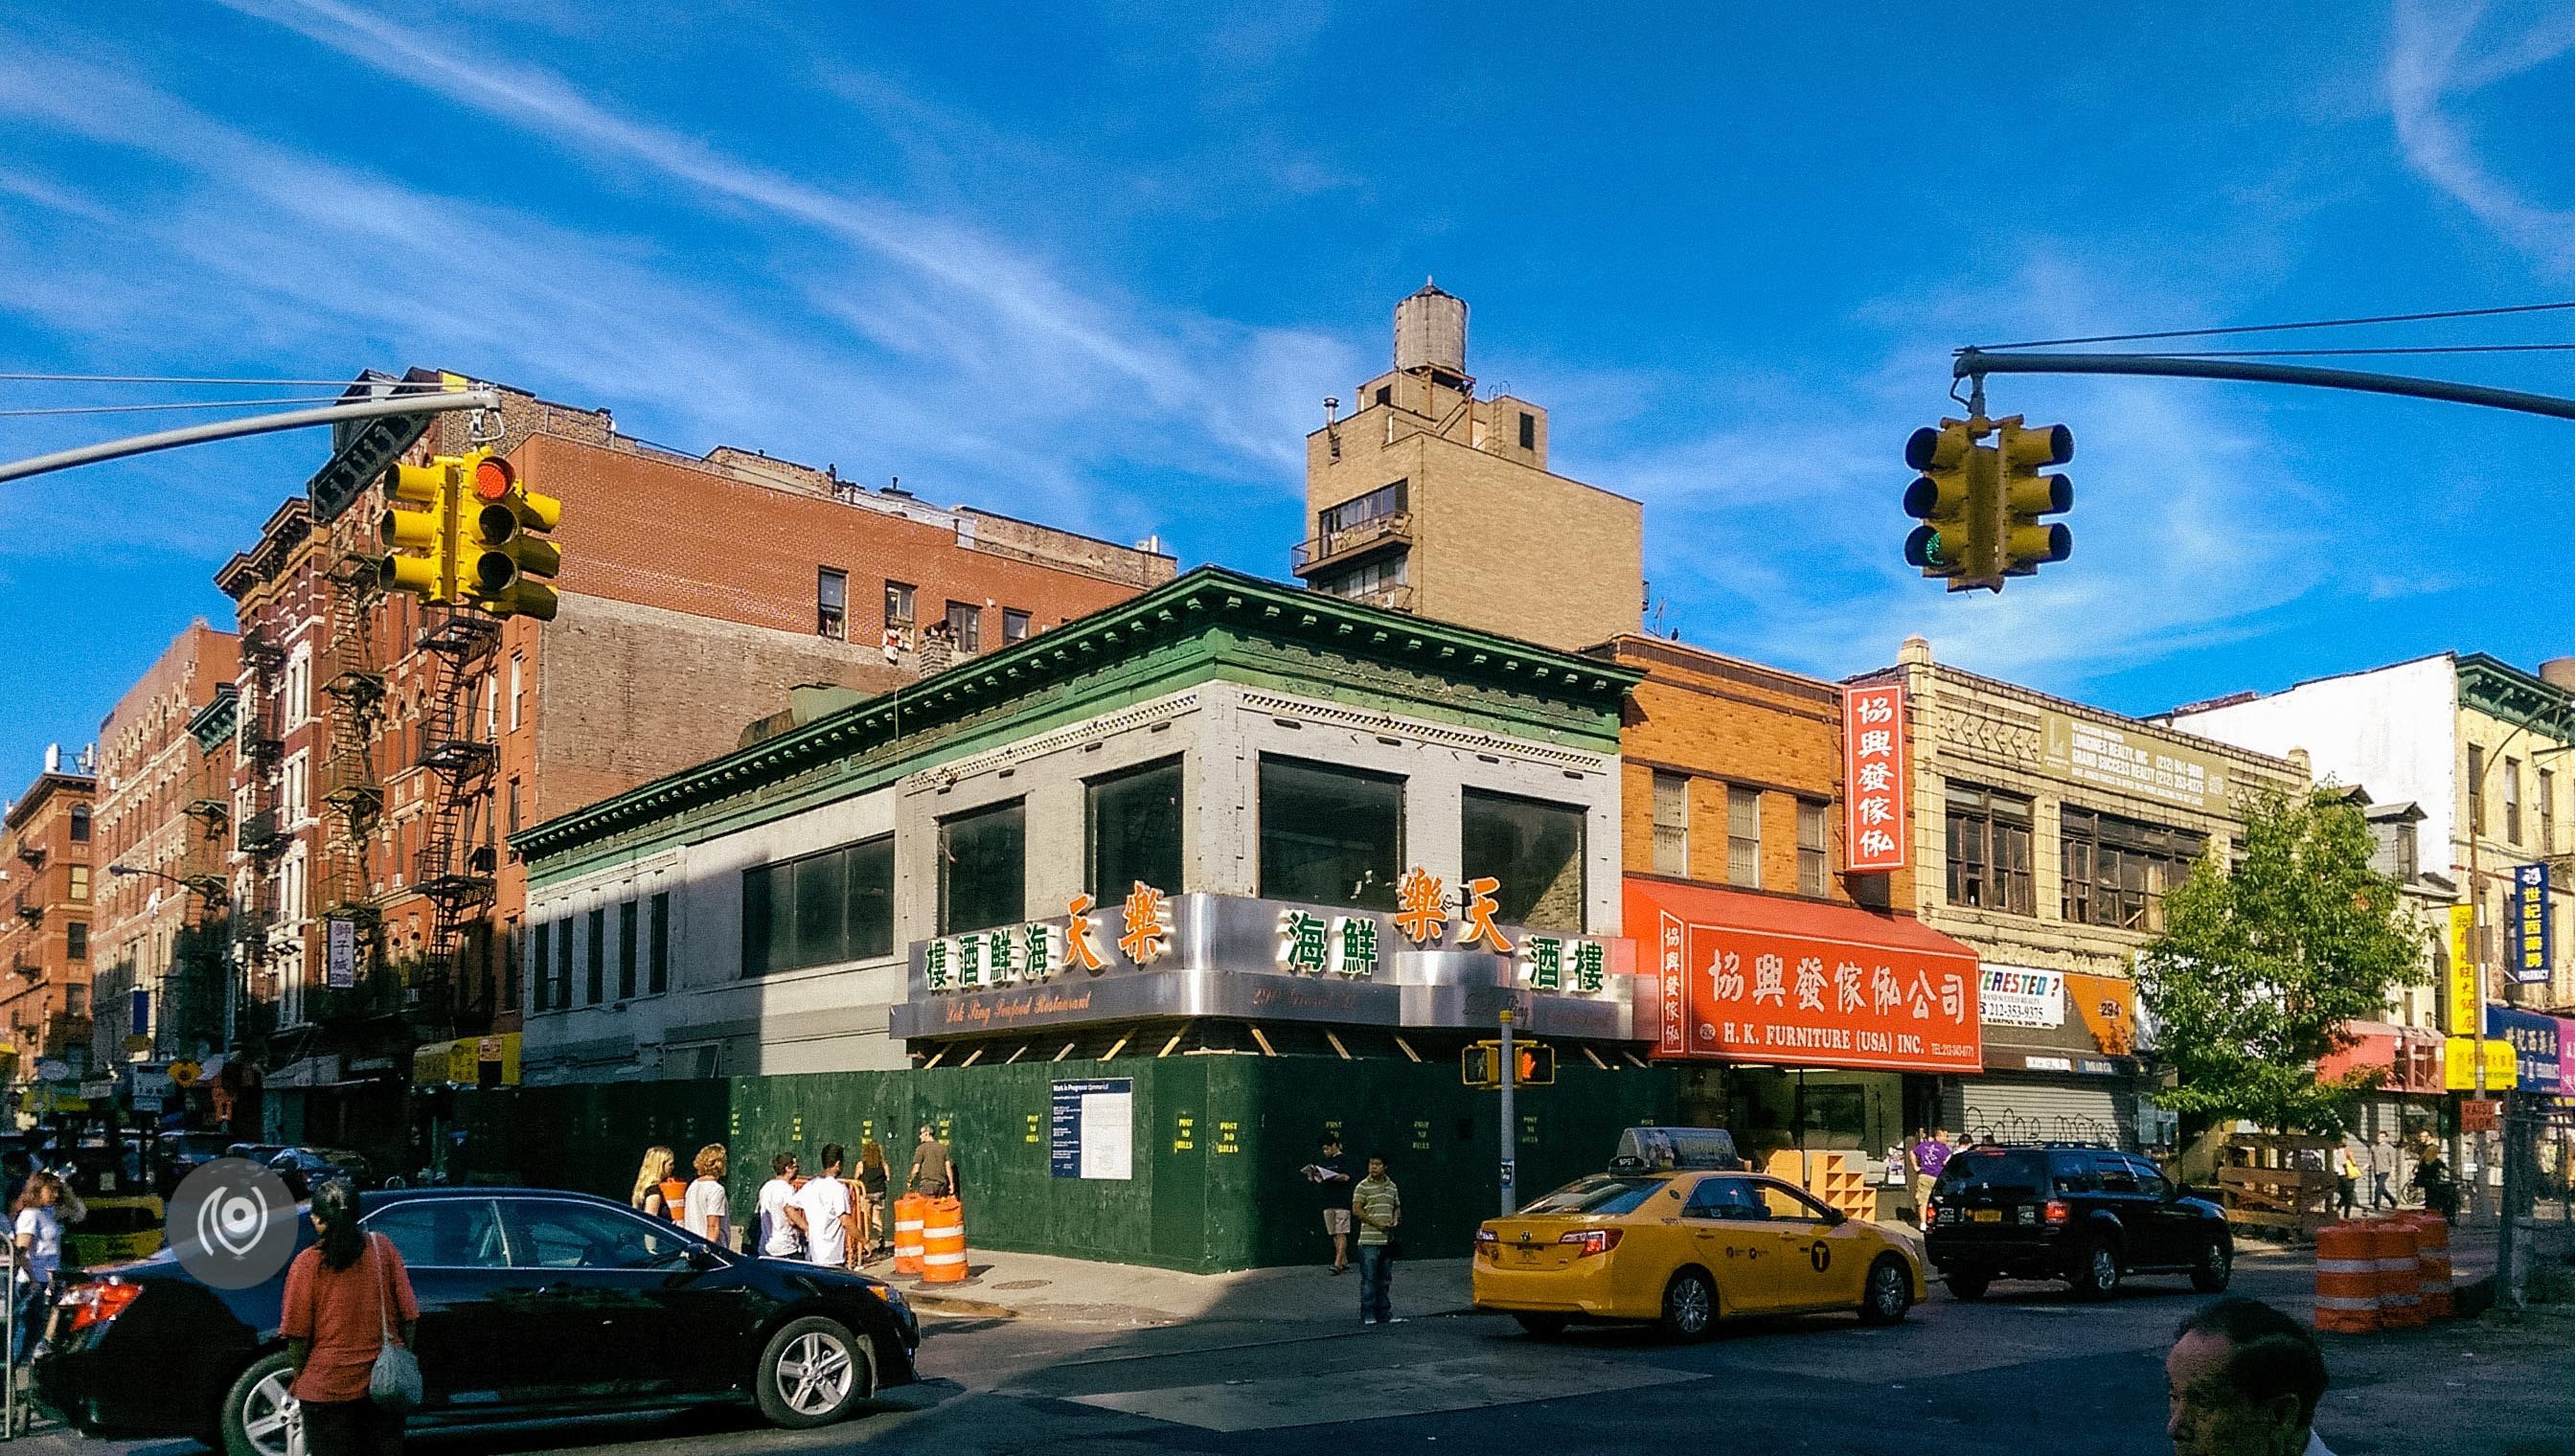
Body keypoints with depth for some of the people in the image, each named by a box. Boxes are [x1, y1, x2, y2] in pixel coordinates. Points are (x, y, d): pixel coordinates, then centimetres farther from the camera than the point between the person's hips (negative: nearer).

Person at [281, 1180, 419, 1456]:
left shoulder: (306, 1264, -10)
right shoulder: (383, 1249, -2)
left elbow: (298, 1335, -9)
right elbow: (408, 1316, 0)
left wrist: (298, 1380, 6)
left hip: (326, 1387, -3)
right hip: (383, 1382, 3)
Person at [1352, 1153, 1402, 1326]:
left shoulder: (1392, 1186, 13)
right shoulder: (1363, 1187, -4)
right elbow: (1356, 1210, -11)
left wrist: (1395, 1219, 3)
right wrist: (1377, 1223, -16)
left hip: (1387, 1240, 5)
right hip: (1369, 1241, -5)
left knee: (1385, 1280, 11)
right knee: (1369, 1280, -3)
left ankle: (1384, 1315, 18)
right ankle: (1367, 1316, 3)